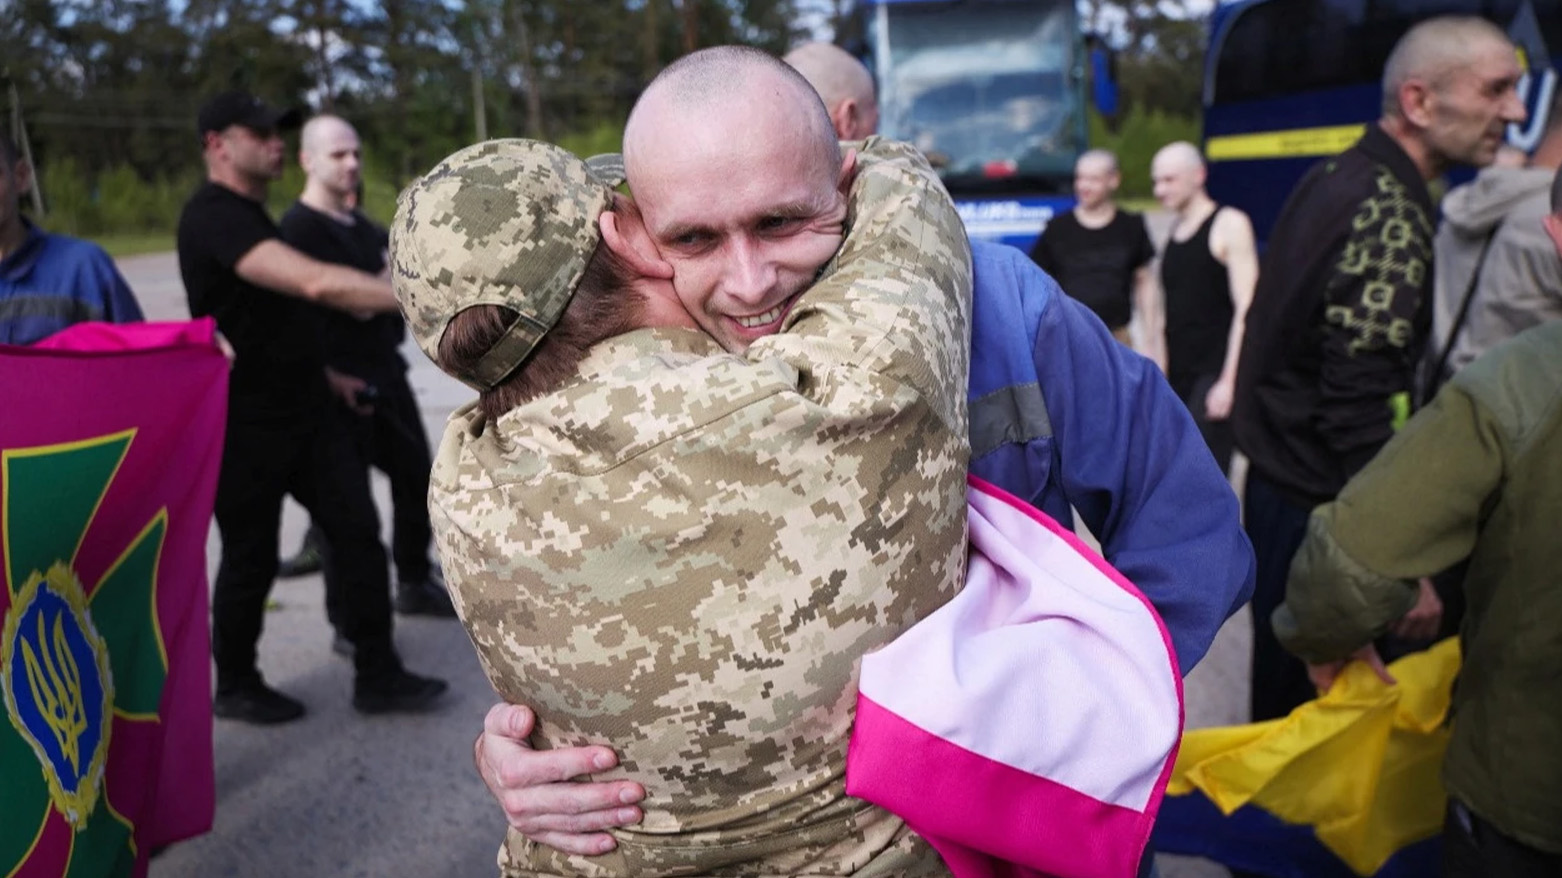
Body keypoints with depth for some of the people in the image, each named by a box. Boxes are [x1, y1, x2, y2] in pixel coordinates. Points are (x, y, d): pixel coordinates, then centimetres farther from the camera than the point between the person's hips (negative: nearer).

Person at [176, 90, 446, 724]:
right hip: (246, 427, -8)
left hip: (303, 413, 9)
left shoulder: (249, 214, 14)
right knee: (252, 559, 5)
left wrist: (317, 372, 17)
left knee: (359, 534, 2)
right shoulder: (213, 217, -19)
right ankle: (235, 688, 26)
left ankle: (377, 677, 11)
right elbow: (315, 282, -35)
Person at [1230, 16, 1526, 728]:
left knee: (1287, 674, 22)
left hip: (1278, 473, 9)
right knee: (1309, 696, 6)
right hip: (1315, 498, -9)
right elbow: (1360, 404, -26)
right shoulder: (1392, 216, -21)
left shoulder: (1336, 177, 8)